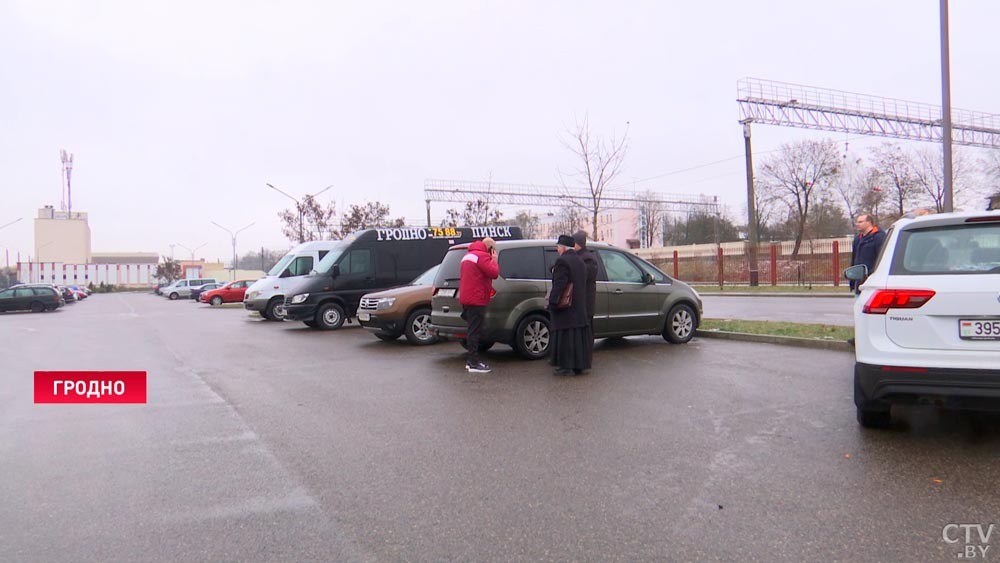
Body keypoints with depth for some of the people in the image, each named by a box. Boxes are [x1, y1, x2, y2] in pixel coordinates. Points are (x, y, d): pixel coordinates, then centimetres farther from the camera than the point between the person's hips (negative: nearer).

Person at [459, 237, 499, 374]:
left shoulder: (468, 255, 21)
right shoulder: (482, 256, -11)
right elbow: (494, 273, -19)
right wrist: (494, 260, -1)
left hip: (467, 298, 10)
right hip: (476, 299, -10)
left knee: (473, 330, 16)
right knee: (475, 331, -9)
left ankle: (471, 360, 21)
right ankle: (474, 363, -8)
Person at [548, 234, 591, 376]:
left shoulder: (562, 261, -13)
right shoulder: (580, 262, 15)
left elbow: (559, 285, -19)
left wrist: (552, 302, -18)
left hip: (565, 307, -8)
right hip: (579, 308, 9)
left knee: (565, 336, -3)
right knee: (578, 334, 12)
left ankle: (566, 366, -1)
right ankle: (579, 365, 18)